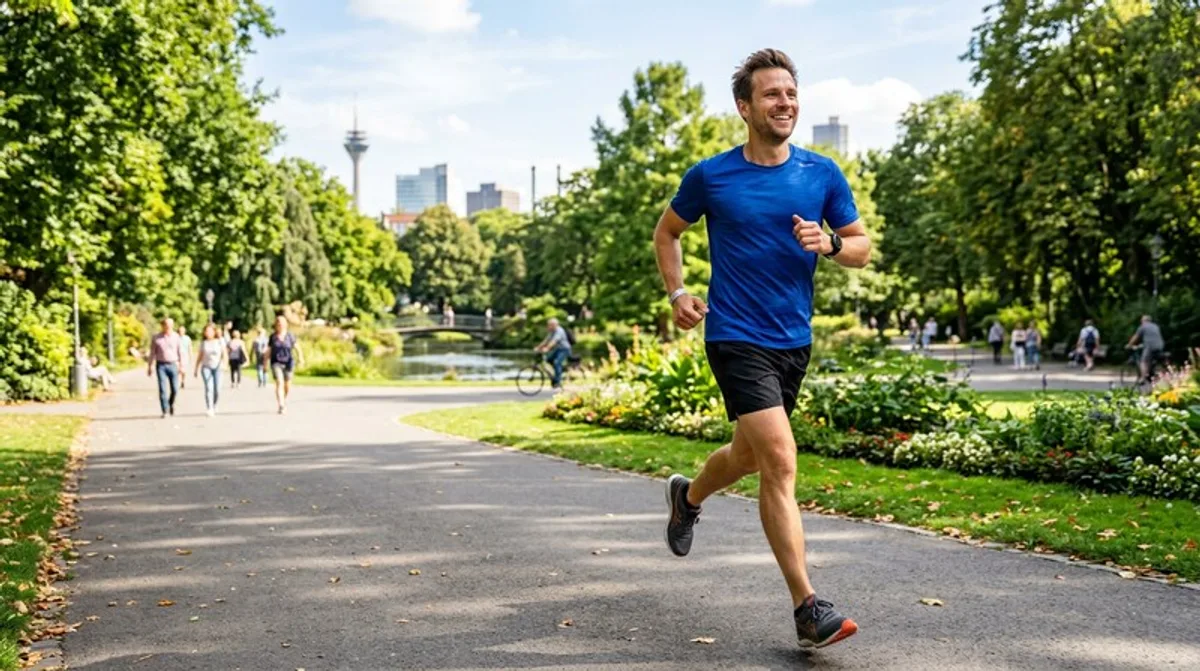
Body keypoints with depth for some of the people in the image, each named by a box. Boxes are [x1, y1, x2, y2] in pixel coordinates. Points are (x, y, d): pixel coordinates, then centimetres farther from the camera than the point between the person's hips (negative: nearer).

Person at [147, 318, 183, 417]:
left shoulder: (176, 337, 0)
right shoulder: (156, 338, 0)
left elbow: (180, 352, 0)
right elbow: (152, 353, 4)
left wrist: (182, 366, -6)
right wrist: (149, 367, 3)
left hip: (173, 365, 1)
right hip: (161, 365, -1)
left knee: (175, 389, 1)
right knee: (162, 389, -9)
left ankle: (171, 403, 32)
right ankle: (165, 411, -4)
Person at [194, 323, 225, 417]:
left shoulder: (220, 341, 2)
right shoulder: (203, 343, 7)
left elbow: (224, 354, -3)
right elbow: (200, 357, 13)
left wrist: (224, 363, -19)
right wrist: (196, 369, 12)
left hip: (217, 367, -1)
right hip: (206, 367, 1)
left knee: (217, 390, -5)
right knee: (208, 388, -16)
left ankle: (214, 406, 23)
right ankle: (209, 409, -19)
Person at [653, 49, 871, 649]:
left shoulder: (822, 174, 2)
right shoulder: (710, 176, -4)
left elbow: (861, 248, 8)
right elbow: (667, 231, 12)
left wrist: (828, 243, -14)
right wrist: (677, 293, -1)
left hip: (794, 340, 5)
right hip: (736, 337, -5)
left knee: (749, 455, 20)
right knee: (780, 462, -15)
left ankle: (687, 497, 54)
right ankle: (808, 610, -11)